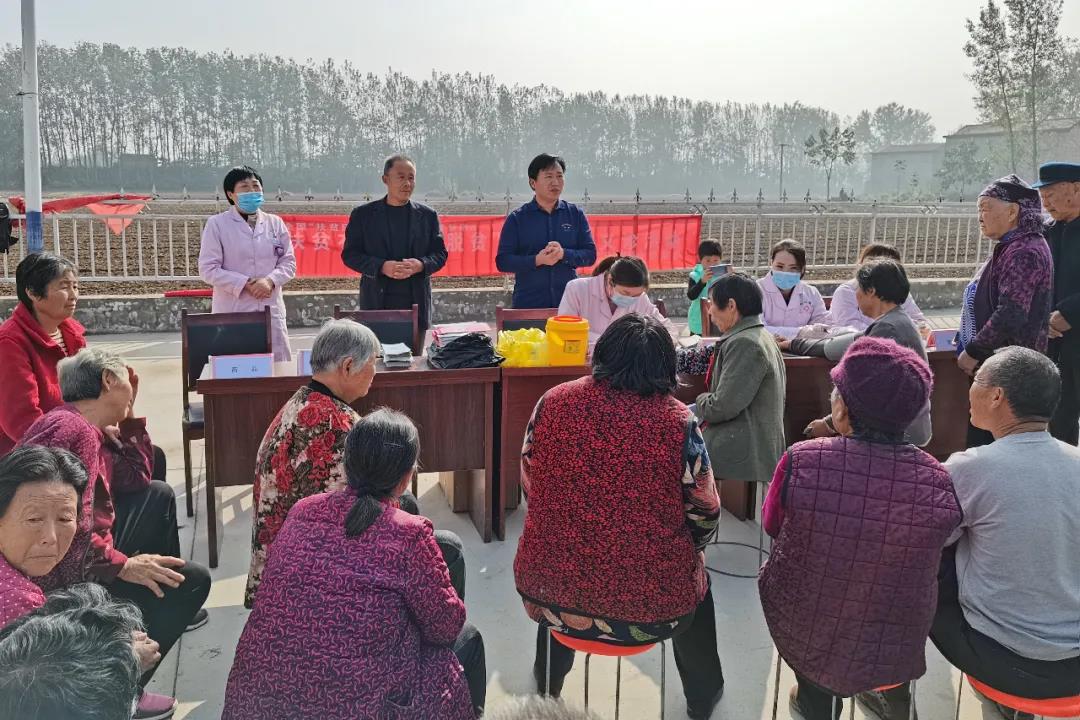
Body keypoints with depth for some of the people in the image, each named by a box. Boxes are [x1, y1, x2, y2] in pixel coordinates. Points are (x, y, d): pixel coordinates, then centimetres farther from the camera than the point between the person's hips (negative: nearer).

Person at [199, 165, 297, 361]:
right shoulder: (217, 224, 0)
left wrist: (270, 281, -11)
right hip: (232, 311, -3)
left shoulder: (275, 223, 9)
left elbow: (289, 262, 9)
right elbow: (208, 269, -5)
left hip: (271, 309, 3)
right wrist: (245, 284, -14)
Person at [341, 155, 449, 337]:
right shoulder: (363, 214, 6)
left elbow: (440, 254, 10)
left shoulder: (428, 215, 10)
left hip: (416, 303, 2)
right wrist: (382, 267, -14)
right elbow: (349, 254, 3)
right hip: (377, 303, -1)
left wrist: (420, 265, -13)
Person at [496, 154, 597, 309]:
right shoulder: (516, 219, 2)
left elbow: (590, 255, 5)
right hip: (528, 304, -1)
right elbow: (502, 261, -3)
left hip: (569, 302, 2)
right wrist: (537, 260, -18)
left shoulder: (576, 214, 8)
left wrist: (564, 254, -15)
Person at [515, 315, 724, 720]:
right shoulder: (678, 421, -14)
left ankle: (548, 684, 62)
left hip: (549, 593, 2)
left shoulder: (552, 403, -8)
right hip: (649, 605, -2)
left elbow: (530, 487, 5)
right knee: (695, 576, 32)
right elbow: (704, 518, -6)